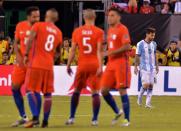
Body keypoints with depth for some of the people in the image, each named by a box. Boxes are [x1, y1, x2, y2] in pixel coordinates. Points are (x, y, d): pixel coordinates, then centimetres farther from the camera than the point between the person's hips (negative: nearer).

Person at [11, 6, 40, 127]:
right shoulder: (20, 26, 1)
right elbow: (16, 42, 10)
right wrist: (18, 56, -6)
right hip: (22, 62, 5)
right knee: (15, 88, 8)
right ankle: (23, 117, 19)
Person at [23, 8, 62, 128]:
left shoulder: (38, 26, -1)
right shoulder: (59, 33, 13)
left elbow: (30, 40, -14)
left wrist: (26, 55, -6)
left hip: (36, 63, -4)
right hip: (49, 65, 4)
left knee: (31, 90, -2)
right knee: (47, 93, 9)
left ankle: (35, 117, -18)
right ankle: (45, 121, 8)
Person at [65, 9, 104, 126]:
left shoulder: (77, 31, 3)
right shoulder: (99, 32, -4)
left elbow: (73, 50, 4)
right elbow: (99, 51, -11)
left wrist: (68, 65, 10)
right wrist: (100, 66, -13)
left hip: (82, 65, 2)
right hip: (94, 65, -2)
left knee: (77, 91, 15)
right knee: (95, 92, 0)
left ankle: (71, 118, 13)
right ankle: (95, 120, -3)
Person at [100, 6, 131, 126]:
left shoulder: (123, 29, -10)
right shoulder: (110, 30, 16)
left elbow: (127, 47, -19)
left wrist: (110, 53, -21)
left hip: (121, 63, -8)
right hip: (111, 64, 8)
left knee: (122, 90, -6)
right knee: (104, 90, 3)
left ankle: (127, 119, 2)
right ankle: (117, 112, 20)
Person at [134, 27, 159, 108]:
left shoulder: (154, 44, 9)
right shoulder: (140, 44, -7)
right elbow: (137, 56, -3)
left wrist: (157, 66, 17)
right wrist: (136, 67, -5)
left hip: (152, 67, 5)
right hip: (144, 67, -5)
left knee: (151, 85, 0)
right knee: (146, 84, -12)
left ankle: (148, 103, 3)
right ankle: (140, 97, 14)